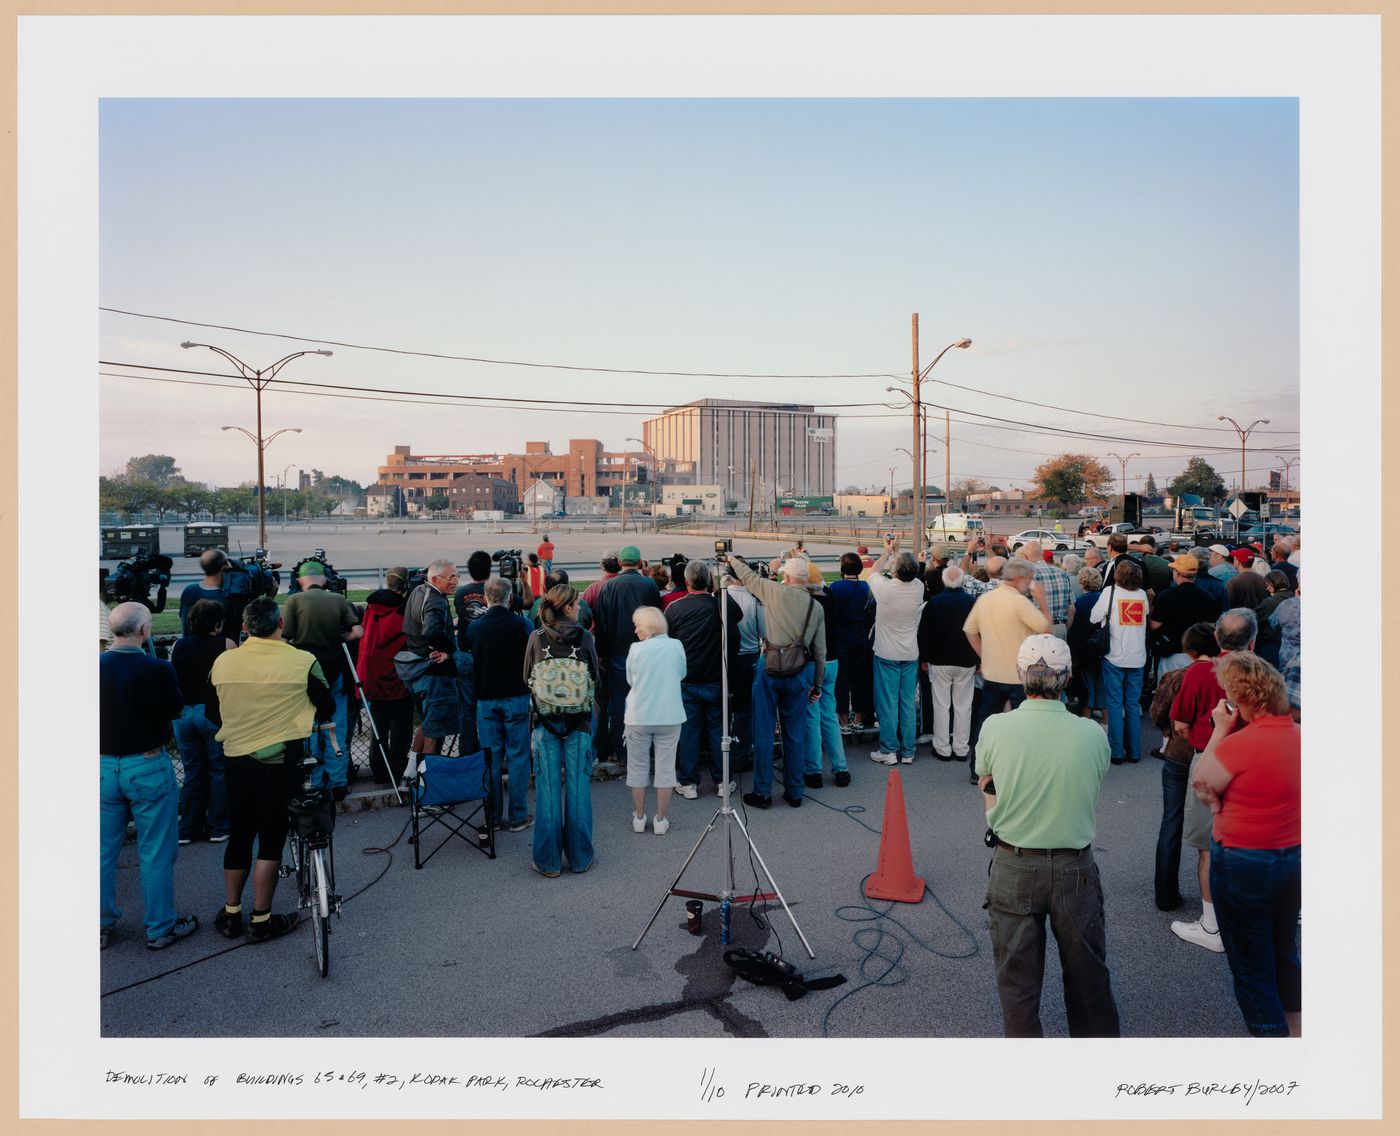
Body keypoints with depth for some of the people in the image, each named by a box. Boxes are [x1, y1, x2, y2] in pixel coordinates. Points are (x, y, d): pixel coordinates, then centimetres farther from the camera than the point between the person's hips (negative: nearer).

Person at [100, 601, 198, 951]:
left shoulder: (98, 667, -6)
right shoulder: (157, 670, -20)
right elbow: (177, 710, -4)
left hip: (104, 766, 5)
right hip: (148, 768, -5)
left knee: (104, 851, 17)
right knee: (156, 853, 8)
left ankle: (102, 925, 30)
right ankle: (160, 928, 18)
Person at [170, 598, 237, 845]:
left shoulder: (178, 646, 7)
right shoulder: (225, 645, -7)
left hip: (182, 712, 5)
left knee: (193, 772, 14)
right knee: (219, 770, 6)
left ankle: (188, 829, 17)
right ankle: (218, 828, 10)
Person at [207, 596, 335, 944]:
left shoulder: (223, 662, -4)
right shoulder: (303, 662, -13)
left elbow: (212, 713, 10)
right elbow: (327, 709, -1)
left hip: (236, 761, 4)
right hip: (281, 764, -3)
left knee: (239, 836, 18)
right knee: (271, 840, 7)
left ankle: (231, 915, 29)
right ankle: (261, 921, 16)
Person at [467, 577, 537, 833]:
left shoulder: (474, 628, -1)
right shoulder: (522, 624, -9)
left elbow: (470, 663, 9)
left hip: (486, 699, 2)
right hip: (516, 697, -2)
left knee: (490, 758, 9)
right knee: (518, 757, 4)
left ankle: (493, 816, 14)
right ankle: (518, 816, 7)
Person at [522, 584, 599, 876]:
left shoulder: (536, 638, -5)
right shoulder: (584, 638, -7)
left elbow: (527, 679, 5)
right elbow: (595, 678, 2)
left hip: (545, 720, 1)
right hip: (579, 721, 0)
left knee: (547, 788, 6)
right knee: (578, 786, 8)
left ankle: (548, 860, 13)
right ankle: (580, 857, 17)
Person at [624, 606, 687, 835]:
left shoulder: (636, 649, -9)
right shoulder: (676, 646, -4)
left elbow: (630, 680, 3)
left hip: (639, 717, -1)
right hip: (670, 716, 1)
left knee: (638, 768, 14)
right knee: (665, 768, 10)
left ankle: (639, 818, 21)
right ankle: (660, 820, 14)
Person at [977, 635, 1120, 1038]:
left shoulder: (995, 728, -14)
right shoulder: (1092, 734, -12)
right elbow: (1092, 788, 4)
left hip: (1013, 868, -1)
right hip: (1075, 868, 1)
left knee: (1017, 976, 14)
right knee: (1087, 972, 20)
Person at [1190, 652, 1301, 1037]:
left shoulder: (1239, 743, -26)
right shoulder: (1299, 735, -3)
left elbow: (1200, 782, -12)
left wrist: (1220, 729, -9)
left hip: (1244, 864, -8)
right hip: (1294, 857, 8)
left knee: (1251, 966, 10)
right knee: (1284, 952, 27)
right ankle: (1294, 1028, 43)